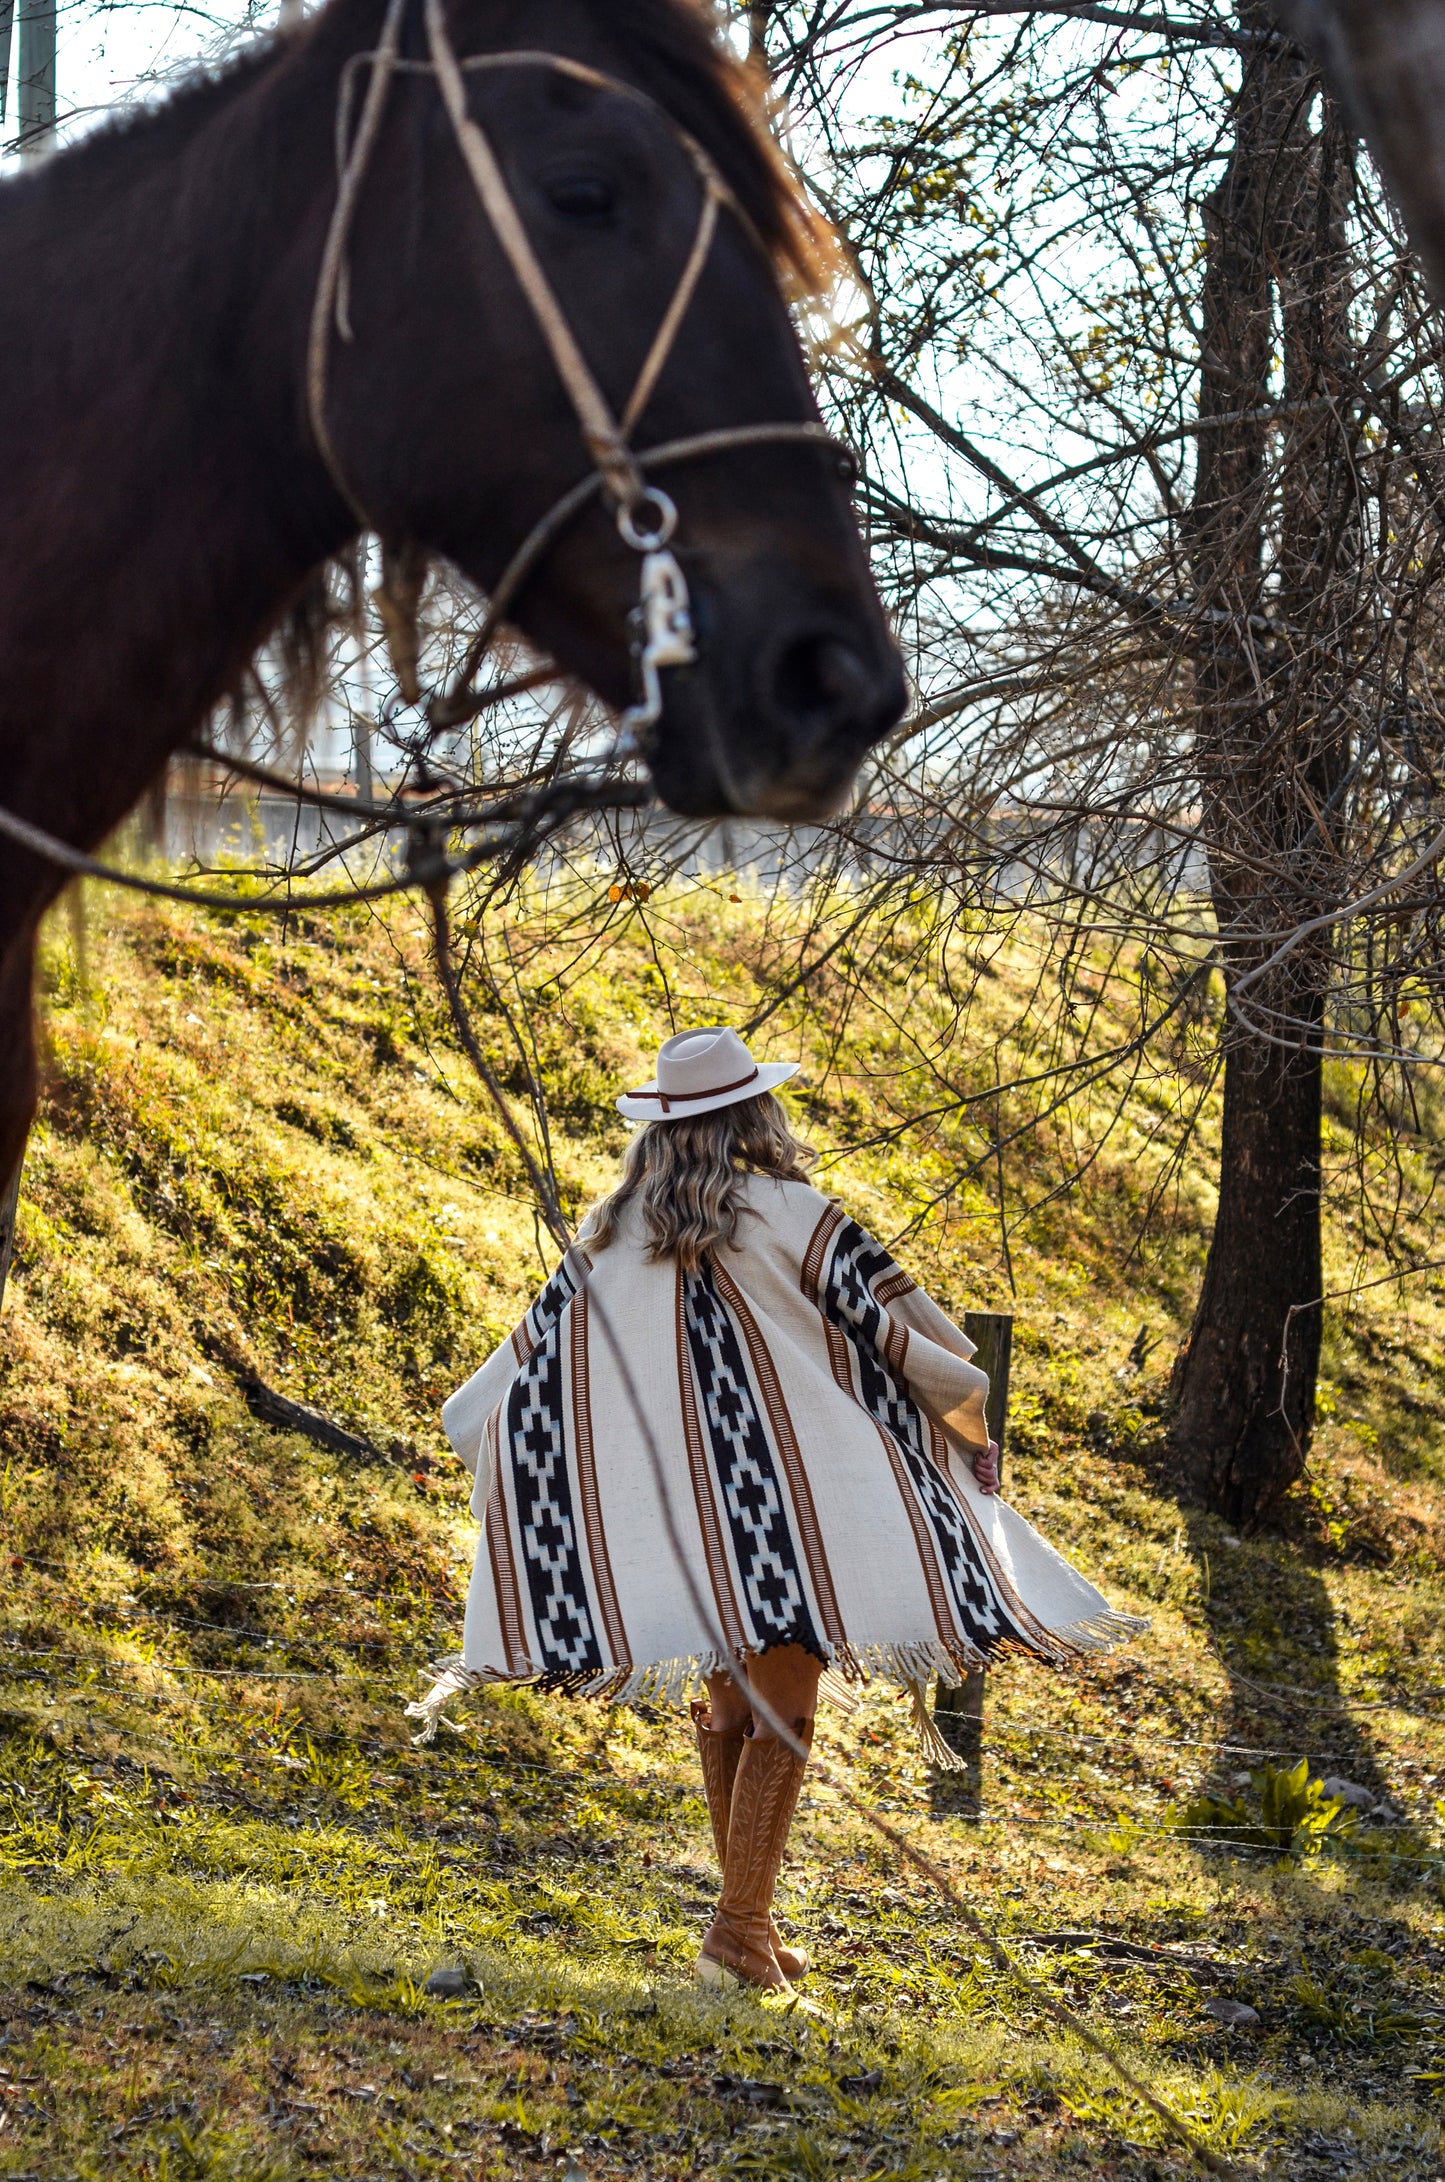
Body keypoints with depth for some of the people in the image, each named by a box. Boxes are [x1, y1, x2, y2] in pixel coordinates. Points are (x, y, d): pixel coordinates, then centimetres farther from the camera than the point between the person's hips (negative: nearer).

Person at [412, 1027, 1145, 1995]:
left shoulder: (613, 1232, 3)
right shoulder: (793, 1216, -9)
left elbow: (538, 1352, 9)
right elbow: (895, 1323, -4)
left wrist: (477, 1425, 27)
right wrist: (971, 1413, 11)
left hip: (672, 1507, 5)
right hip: (780, 1500, -5)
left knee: (728, 1707, 18)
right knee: (783, 1716, -1)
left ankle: (749, 1916, 23)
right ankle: (740, 1926, -7)